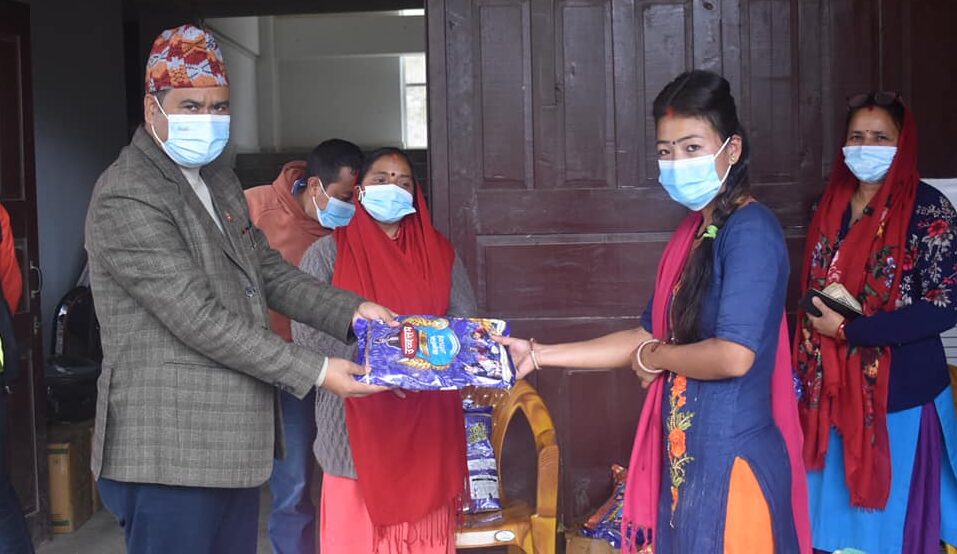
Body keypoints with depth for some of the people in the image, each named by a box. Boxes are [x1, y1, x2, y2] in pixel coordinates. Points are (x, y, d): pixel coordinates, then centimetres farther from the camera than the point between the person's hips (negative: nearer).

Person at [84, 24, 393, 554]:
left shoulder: (218, 178, 14)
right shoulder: (125, 199, -16)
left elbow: (268, 271, 15)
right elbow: (200, 320, -21)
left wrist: (350, 310, -1)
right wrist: (315, 371, -19)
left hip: (233, 443, 9)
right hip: (169, 451, -8)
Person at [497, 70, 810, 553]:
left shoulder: (750, 230, -16)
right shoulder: (694, 232, 11)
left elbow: (733, 356, -25)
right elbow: (649, 338, 13)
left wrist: (654, 358, -6)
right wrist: (538, 355, 12)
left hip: (731, 459, -8)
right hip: (687, 454, 8)